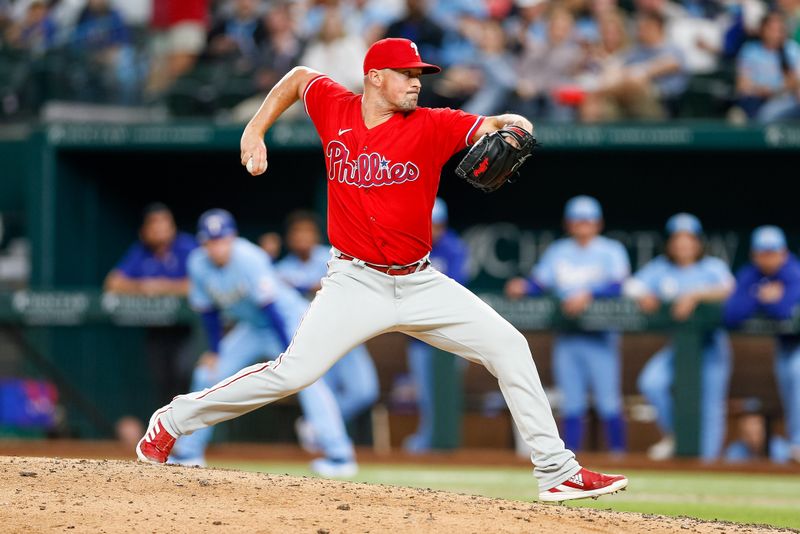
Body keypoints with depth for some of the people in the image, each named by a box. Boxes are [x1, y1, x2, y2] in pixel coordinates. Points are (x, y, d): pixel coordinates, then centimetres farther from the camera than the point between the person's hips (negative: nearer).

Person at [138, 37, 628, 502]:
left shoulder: (431, 127, -5)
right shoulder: (335, 109, -2)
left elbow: (483, 128, -19)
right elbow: (299, 77, 18)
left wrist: (504, 125, -42)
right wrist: (256, 131, 11)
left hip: (420, 284, 2)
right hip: (356, 284, -2)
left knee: (509, 346, -6)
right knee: (293, 373, -16)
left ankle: (557, 472, 0)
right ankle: (173, 422, 1)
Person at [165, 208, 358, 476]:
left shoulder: (248, 258, -29)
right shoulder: (198, 264, -10)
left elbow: (270, 306, -31)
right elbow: (207, 310, 4)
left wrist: (289, 353, -33)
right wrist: (214, 351, 5)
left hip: (287, 317, -7)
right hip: (251, 327, 7)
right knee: (208, 375, 6)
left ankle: (340, 456, -31)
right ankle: (188, 453, 20)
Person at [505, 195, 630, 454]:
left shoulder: (611, 251, 1)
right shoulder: (557, 252, 14)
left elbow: (620, 285, -13)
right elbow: (540, 282, 8)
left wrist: (588, 295, -25)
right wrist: (522, 287, -12)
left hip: (600, 336, -4)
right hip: (566, 337, 4)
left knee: (608, 402, -7)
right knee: (571, 403, 5)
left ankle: (618, 454, 0)